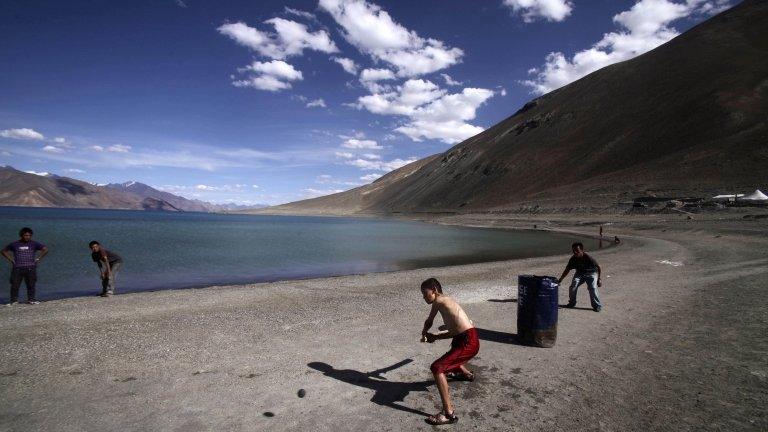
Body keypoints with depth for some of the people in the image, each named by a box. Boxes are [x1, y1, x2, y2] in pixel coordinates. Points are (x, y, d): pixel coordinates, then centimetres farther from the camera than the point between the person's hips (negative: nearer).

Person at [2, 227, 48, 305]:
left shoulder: (34, 244, 4)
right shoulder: (15, 244, 7)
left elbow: (45, 250, 4)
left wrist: (38, 258, -1)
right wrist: (10, 259, 8)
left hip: (30, 268, -1)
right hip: (17, 268, 1)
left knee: (31, 285, 1)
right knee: (15, 285, 0)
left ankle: (31, 299, 10)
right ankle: (14, 300, 10)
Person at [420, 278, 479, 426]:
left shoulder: (439, 301, -9)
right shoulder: (446, 301, 17)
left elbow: (429, 322, 4)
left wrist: (424, 333, 24)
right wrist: (435, 336, 14)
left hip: (468, 343, -10)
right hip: (468, 340, 10)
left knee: (437, 368, -21)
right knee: (450, 358, 39)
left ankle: (449, 413, -23)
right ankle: (466, 374, 71)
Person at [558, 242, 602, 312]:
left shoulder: (588, 258, -28)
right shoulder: (573, 259, -15)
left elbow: (598, 267, -14)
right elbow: (567, 270, -5)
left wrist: (599, 279, -13)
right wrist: (560, 280, -6)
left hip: (591, 273, -4)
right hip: (579, 273, 4)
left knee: (592, 288, -21)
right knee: (573, 287, -13)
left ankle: (597, 306, -1)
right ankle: (572, 303, 9)